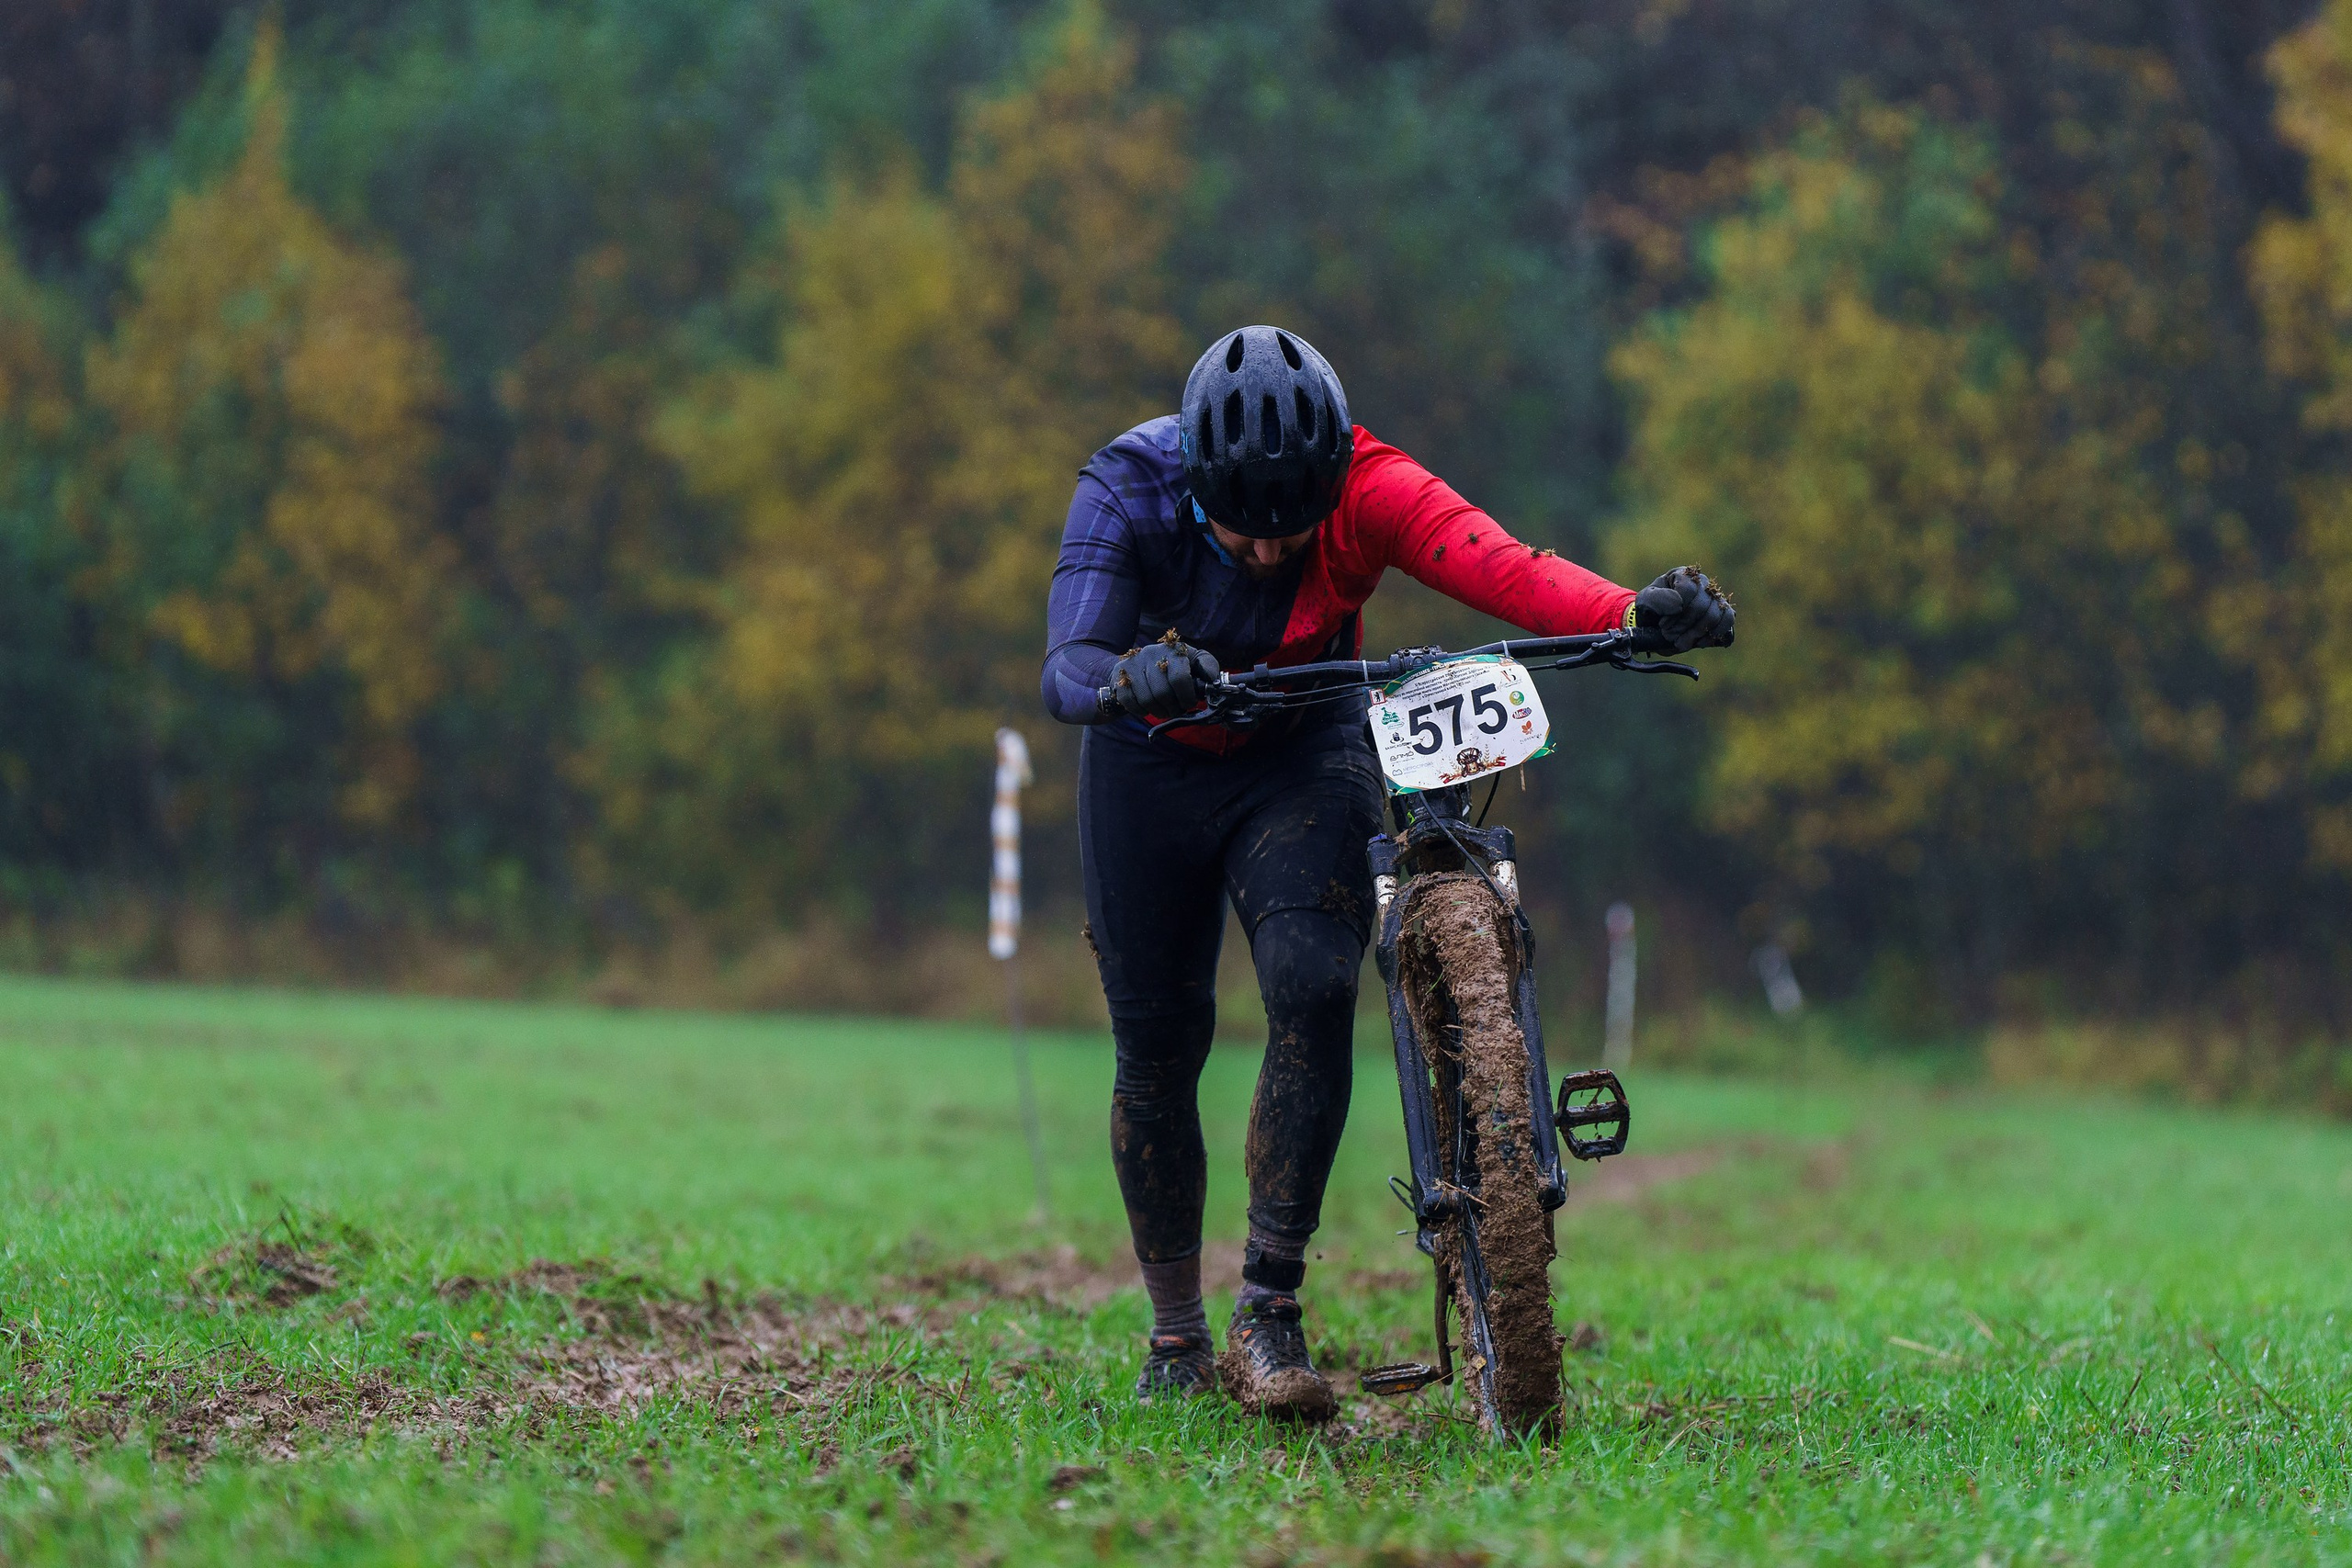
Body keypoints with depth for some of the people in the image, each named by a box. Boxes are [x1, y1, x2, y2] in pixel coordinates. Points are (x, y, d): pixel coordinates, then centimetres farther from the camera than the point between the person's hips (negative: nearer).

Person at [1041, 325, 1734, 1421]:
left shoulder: (1363, 486, -28)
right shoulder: (1127, 490, -29)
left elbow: (1500, 568, -43)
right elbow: (1064, 672, -39)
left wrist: (1638, 614, -62)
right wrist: (1131, 678, -63)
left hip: (1303, 756, 0)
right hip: (1154, 763, 0)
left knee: (1315, 992, -23)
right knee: (1158, 1046, 2)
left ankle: (1269, 1313, -16)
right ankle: (1176, 1338, 19)